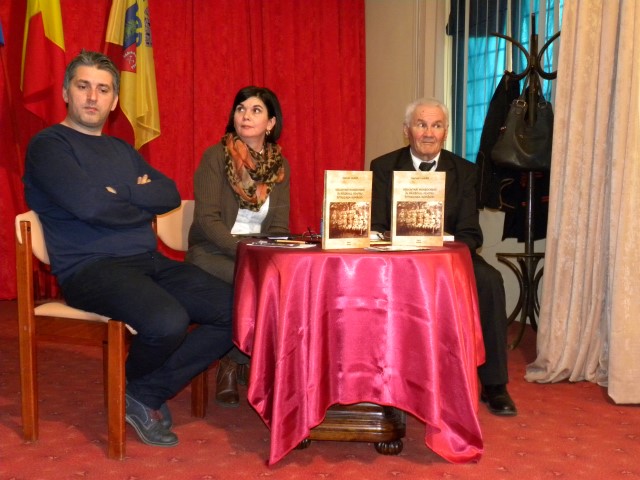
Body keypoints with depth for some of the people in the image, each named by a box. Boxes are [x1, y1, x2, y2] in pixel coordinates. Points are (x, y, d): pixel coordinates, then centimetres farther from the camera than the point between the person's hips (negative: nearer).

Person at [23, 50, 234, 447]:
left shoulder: (122, 150, 23)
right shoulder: (49, 145, 0)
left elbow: (171, 195, 9)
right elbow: (89, 204, -17)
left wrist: (119, 195, -6)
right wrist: (141, 206, 0)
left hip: (150, 262, 8)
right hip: (90, 268, -7)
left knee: (237, 311, -9)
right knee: (168, 321, -34)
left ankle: (146, 395, -1)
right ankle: (132, 389, 3)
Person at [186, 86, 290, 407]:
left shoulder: (279, 165, 8)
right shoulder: (215, 157, -4)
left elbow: (279, 226, 5)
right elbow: (206, 219, -13)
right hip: (212, 252, -4)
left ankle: (240, 362, -8)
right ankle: (233, 364, -8)